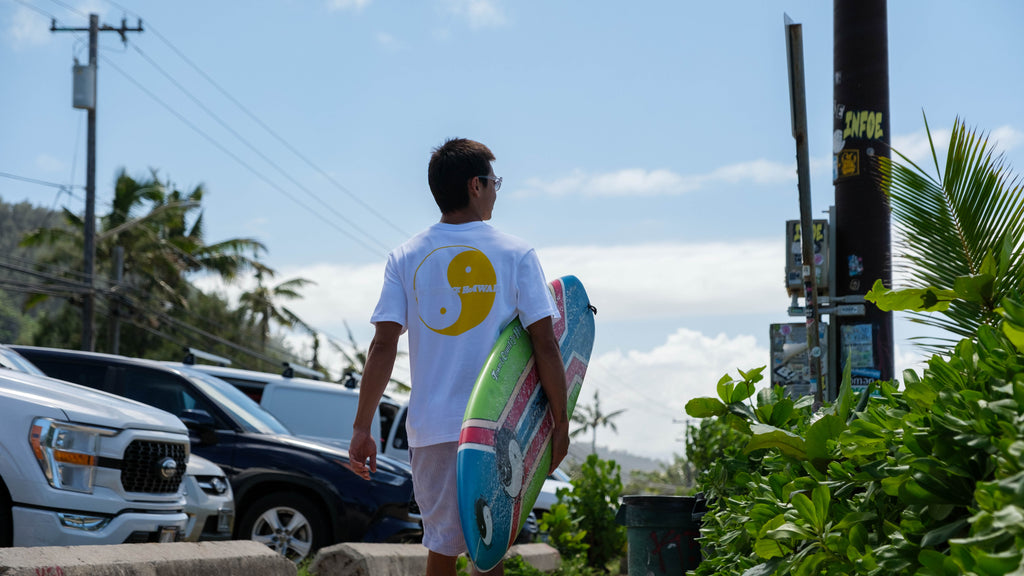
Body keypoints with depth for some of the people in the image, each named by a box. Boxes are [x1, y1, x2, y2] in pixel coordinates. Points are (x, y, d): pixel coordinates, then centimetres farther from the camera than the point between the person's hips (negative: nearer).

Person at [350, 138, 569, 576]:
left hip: (432, 425, 2)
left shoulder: (406, 258, 4)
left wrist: (362, 429, -1)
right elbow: (545, 345, -5)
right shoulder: (515, 255, -1)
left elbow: (383, 346, -2)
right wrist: (560, 422, 3)